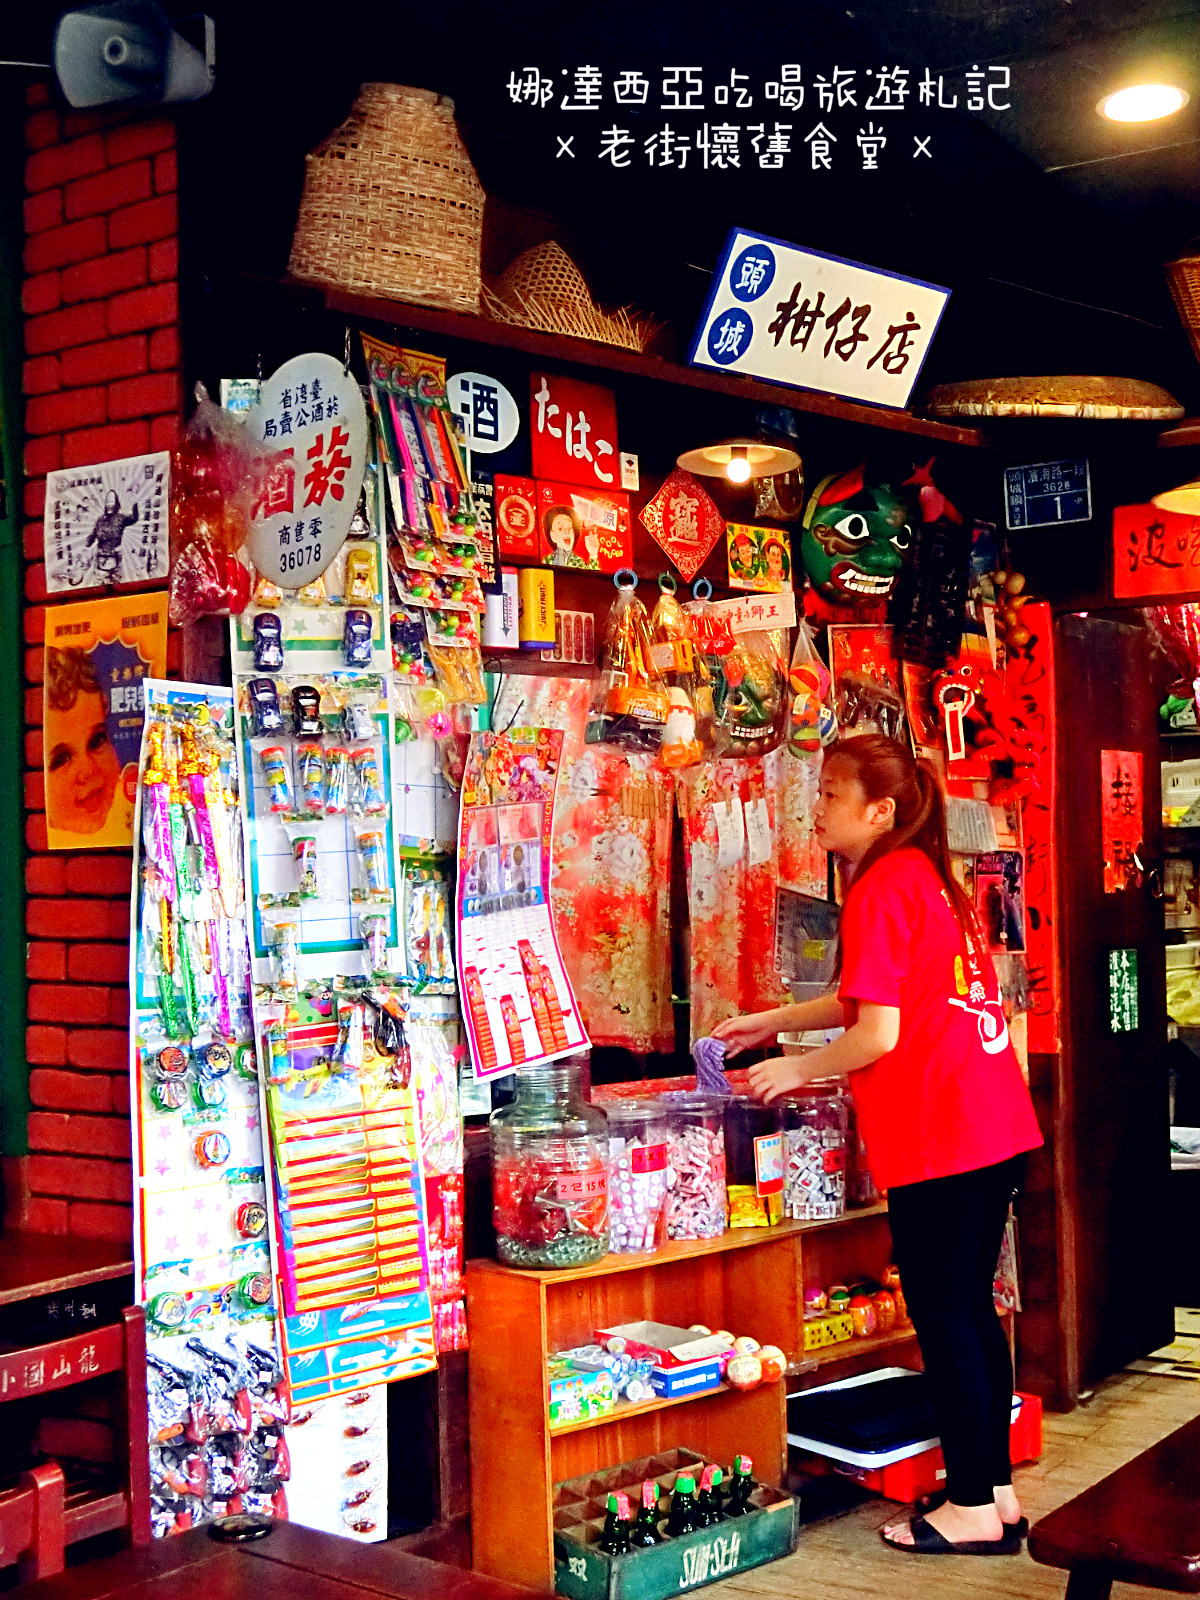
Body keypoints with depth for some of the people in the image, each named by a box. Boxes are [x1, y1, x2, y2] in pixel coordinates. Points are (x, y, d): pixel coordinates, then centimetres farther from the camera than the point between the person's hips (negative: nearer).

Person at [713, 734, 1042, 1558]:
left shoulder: (880, 890, -14)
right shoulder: (931, 874, 14)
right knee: (972, 1307, 16)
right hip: (992, 1121, 9)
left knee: (943, 1314, 1)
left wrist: (796, 1069, -1)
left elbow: (877, 1034, -17)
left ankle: (973, 1507, 11)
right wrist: (773, 1020, 27)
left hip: (937, 1134, -9)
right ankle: (996, 1490, 25)